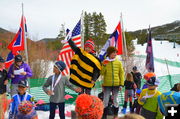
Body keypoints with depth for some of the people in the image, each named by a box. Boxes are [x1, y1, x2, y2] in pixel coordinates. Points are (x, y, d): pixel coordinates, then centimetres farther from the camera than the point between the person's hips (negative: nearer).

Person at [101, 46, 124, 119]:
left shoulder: (118, 62, 3)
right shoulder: (105, 62, 2)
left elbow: (121, 73, 4)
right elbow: (102, 73, 0)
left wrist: (121, 84, -1)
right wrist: (104, 65, -15)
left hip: (116, 84, 1)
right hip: (107, 84, -1)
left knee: (115, 100, 10)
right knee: (105, 100, 1)